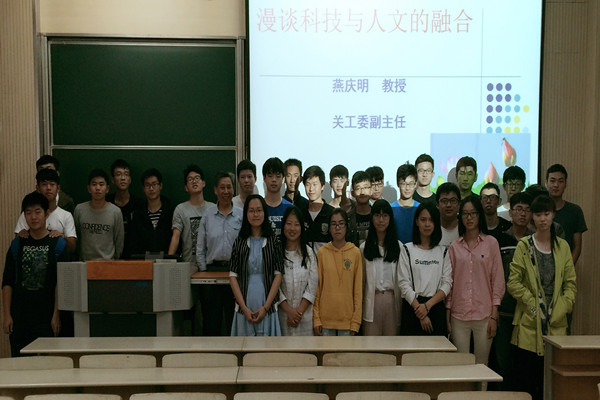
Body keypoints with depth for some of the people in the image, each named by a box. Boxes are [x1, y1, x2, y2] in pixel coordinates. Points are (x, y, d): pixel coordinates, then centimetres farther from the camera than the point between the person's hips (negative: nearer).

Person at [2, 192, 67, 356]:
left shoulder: (58, 244, -1)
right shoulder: (17, 244, 8)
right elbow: (7, 283, 8)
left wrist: (57, 315, -9)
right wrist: (6, 315, 2)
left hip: (46, 316, -2)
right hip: (19, 316, 3)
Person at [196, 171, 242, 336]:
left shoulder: (242, 215, 4)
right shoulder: (208, 216, 7)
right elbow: (200, 248, 10)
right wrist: (203, 270, 3)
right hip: (213, 270, 1)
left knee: (234, 319, 4)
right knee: (211, 319, 6)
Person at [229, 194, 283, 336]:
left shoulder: (273, 241, 3)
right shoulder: (239, 242, 5)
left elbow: (278, 275, -1)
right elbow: (233, 276, 1)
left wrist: (266, 307, -9)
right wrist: (244, 308, -7)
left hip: (267, 308, -1)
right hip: (244, 307, 1)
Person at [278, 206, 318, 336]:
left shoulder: (309, 253, 4)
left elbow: (312, 286, 1)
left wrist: (300, 310, -7)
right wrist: (289, 310, -10)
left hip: (304, 313, 1)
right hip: (282, 312, -1)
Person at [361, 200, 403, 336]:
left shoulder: (399, 247, 7)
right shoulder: (364, 247, 8)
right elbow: (361, 278, 8)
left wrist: (403, 303, 2)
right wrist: (359, 304, 6)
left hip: (392, 298, 0)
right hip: (372, 300, 0)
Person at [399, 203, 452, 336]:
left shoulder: (443, 251, 9)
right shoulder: (407, 250, 3)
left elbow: (447, 284, 1)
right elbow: (404, 283, -4)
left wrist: (427, 305, -12)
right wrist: (419, 311, -12)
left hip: (436, 307, 2)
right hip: (412, 308, -1)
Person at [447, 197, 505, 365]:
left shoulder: (491, 243, 3)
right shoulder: (454, 247, 7)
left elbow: (498, 280, 2)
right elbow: (450, 282, 9)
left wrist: (494, 315, -3)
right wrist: (447, 314, 4)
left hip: (484, 315, -1)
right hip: (458, 315, 1)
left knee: (481, 364, 4)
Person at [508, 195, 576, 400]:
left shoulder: (562, 246, 9)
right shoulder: (524, 245, 0)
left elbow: (571, 283, 10)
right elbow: (513, 283, -4)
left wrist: (563, 306, -3)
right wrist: (534, 304, -10)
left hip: (556, 323, 3)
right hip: (529, 323, -2)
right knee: (525, 378, 0)